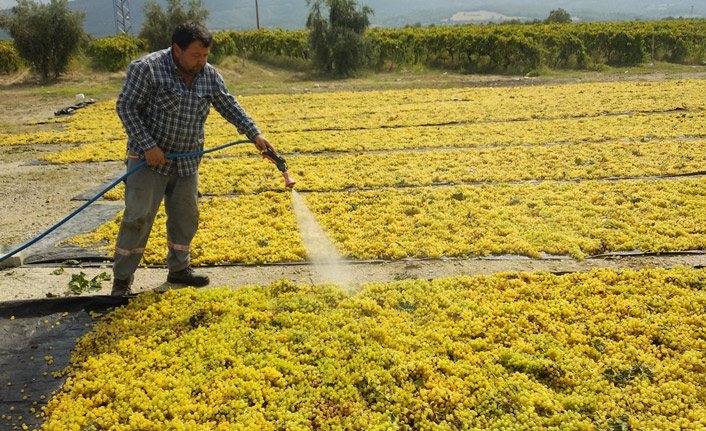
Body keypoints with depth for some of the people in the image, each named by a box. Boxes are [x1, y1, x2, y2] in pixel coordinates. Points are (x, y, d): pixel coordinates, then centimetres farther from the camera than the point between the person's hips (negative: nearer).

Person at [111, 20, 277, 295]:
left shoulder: (210, 76, 0)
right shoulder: (147, 69, -16)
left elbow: (230, 108, 8)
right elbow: (126, 107, -14)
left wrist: (255, 134, -3)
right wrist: (148, 146, -20)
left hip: (187, 162, 6)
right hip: (149, 158, -5)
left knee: (185, 217, 12)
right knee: (138, 217, -5)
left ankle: (179, 269, 29)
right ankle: (122, 279, 8)